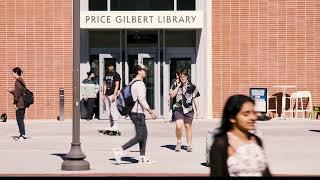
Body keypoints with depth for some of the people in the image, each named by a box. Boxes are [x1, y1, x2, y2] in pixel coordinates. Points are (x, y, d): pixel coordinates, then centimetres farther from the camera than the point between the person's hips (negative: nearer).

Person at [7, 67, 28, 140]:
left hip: (20, 103, -9)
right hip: (23, 103, 9)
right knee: (21, 119, 13)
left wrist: (15, 103, -14)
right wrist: (11, 91, 26)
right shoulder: (21, 81, 15)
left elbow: (18, 93, -17)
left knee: (19, 119, -5)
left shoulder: (18, 81, -13)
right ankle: (22, 134, 17)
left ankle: (23, 135, -4)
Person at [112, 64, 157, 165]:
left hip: (133, 112, 10)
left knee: (144, 134, 13)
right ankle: (120, 150, -12)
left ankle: (142, 157, 14)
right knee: (139, 136, -9)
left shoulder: (133, 82, 15)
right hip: (138, 113, -10)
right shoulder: (139, 83, -15)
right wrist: (151, 112, -17)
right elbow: (141, 99, -21)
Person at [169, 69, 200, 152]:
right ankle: (179, 142, 7)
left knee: (188, 126, 5)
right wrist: (178, 86, -9)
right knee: (178, 126, -16)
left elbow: (195, 98, 8)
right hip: (178, 108, -1)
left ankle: (189, 145, 16)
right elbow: (172, 95, -5)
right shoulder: (175, 85, 6)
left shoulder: (192, 86, 5)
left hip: (189, 109, 1)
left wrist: (197, 110, 5)